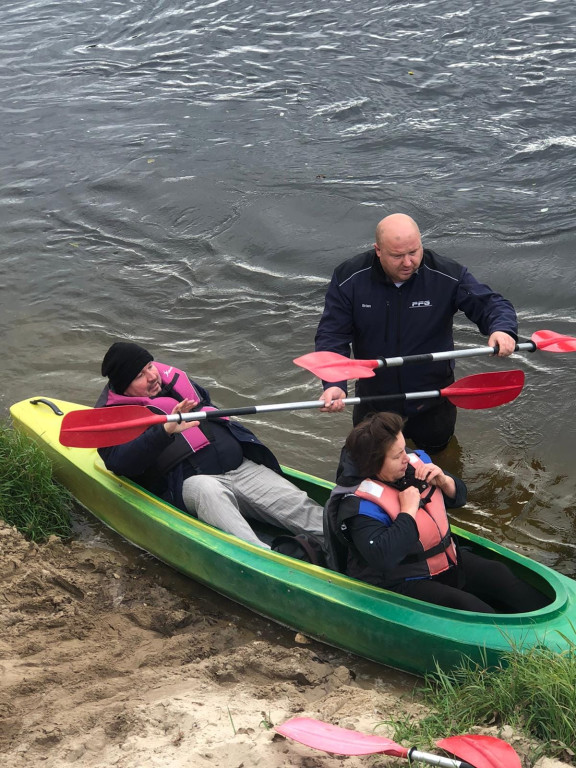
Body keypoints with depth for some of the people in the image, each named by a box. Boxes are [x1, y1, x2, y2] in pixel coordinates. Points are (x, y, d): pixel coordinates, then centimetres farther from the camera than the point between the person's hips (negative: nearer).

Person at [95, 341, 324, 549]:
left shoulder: (171, 378, 20)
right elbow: (120, 463, -18)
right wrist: (165, 431, -30)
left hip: (241, 466, 7)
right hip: (188, 481, -7)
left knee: (300, 506, -13)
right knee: (208, 490, -42)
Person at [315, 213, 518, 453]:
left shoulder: (448, 275, -23)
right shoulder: (348, 278, -21)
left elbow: (491, 303, -17)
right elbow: (331, 334, -20)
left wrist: (503, 329, -43)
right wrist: (334, 384, -36)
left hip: (432, 398, -1)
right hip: (373, 395, 1)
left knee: (434, 445, 24)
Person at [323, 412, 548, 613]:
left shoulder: (415, 462, -1)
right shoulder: (359, 505, -23)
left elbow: (458, 496, 14)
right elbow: (382, 557, -36)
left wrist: (443, 481, -10)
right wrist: (408, 511, -29)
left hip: (447, 560, 7)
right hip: (399, 584, -7)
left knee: (496, 573, -10)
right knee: (466, 606, -26)